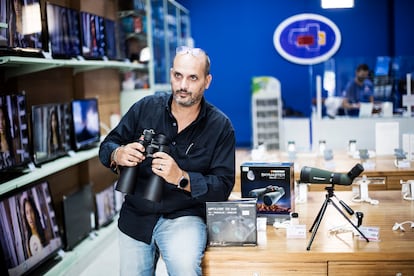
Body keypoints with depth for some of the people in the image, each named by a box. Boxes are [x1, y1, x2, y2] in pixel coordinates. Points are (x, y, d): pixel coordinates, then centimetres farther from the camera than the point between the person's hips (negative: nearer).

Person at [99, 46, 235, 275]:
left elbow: (223, 186, -11)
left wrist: (181, 177, -27)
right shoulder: (145, 108, -2)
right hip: (135, 216, 4)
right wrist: (118, 155, -19)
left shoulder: (220, 126, -8)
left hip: (184, 217, -3)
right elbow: (107, 147, 5)